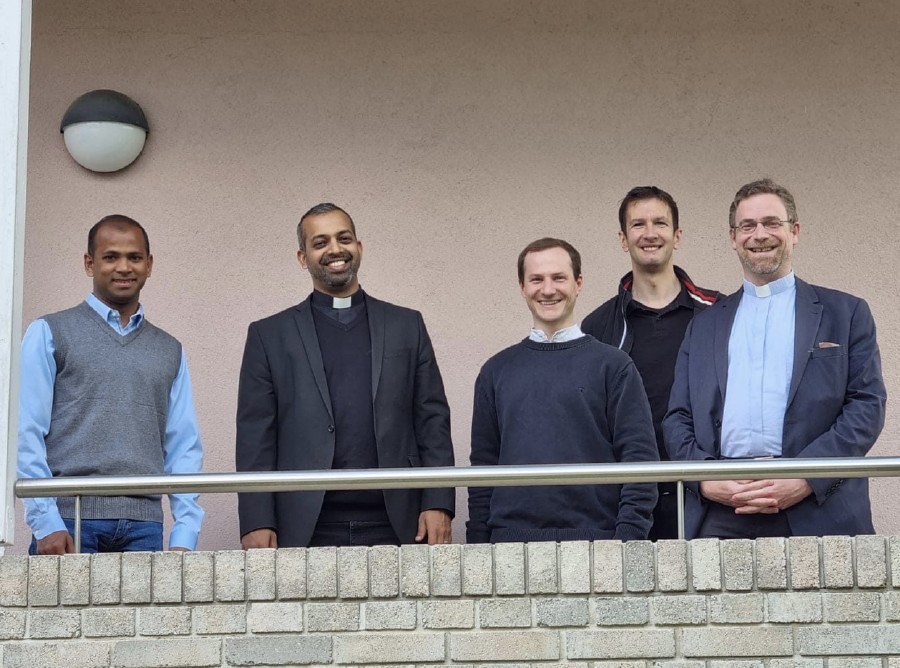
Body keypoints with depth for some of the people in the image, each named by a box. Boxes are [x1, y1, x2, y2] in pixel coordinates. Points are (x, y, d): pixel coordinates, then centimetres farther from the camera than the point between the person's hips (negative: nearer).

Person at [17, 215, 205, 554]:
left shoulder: (169, 351, 17)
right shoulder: (48, 334, 7)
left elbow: (184, 446, 11)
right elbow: (26, 433, 0)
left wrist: (184, 534, -1)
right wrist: (45, 522, -10)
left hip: (144, 526, 3)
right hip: (68, 521, -3)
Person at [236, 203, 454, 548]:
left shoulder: (407, 325, 14)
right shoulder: (269, 335, 10)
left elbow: (433, 419, 10)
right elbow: (255, 436, 5)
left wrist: (438, 505, 0)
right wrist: (256, 524, -5)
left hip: (396, 529, 1)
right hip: (306, 532, -1)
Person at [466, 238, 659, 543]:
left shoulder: (612, 365, 3)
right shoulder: (497, 370, 11)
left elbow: (640, 459, -2)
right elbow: (483, 464, 12)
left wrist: (627, 541, -11)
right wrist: (477, 544, 3)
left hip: (593, 539, -2)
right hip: (511, 539, 2)